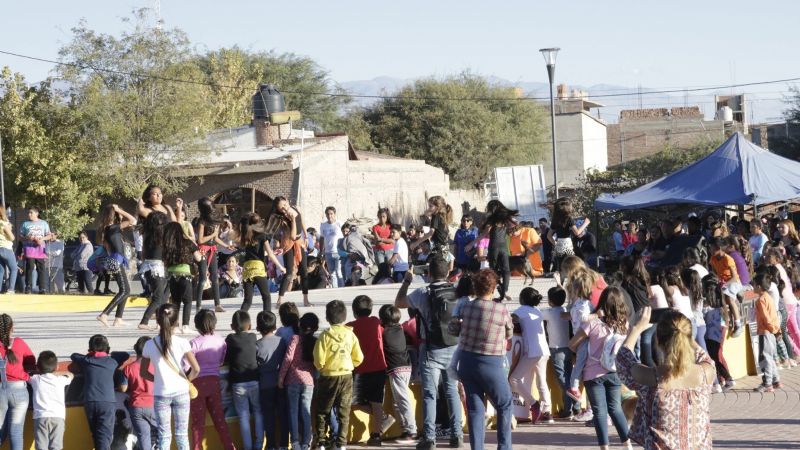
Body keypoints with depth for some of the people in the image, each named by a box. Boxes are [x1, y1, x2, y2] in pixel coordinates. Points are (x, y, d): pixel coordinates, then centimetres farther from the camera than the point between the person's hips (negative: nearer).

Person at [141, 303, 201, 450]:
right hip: (181, 392, -1)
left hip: (161, 394, 1)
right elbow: (196, 369, -14)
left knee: (164, 435, 7)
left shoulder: (150, 345, -5)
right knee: (182, 434, 8)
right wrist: (187, 380, 4)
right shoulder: (182, 343, -10)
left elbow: (143, 372, 3)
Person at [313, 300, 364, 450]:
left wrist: (321, 367, 7)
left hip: (328, 376, -2)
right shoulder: (350, 334, -3)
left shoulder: (325, 335, -13)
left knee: (323, 411, 9)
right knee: (343, 411, 8)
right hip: (346, 376, 2)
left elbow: (319, 361, -14)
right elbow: (358, 358, 1)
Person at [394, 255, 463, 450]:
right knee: (452, 391, 13)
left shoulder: (423, 293, -12)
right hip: (453, 348, 3)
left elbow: (398, 303, 3)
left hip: (431, 350, -3)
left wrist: (406, 281, 15)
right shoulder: (458, 292, -4)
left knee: (429, 394, 0)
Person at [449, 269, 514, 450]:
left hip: (466, 363, 4)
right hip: (490, 365, -4)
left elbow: (452, 330, 8)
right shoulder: (501, 310, -11)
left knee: (475, 408, 9)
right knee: (504, 406, 12)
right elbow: (509, 334, 4)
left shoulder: (465, 308, -2)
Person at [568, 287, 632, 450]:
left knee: (600, 411, 2)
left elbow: (572, 345, -5)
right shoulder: (623, 324, -1)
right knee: (616, 409, 17)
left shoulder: (593, 323, -12)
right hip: (615, 372, 4)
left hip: (594, 373, -4)